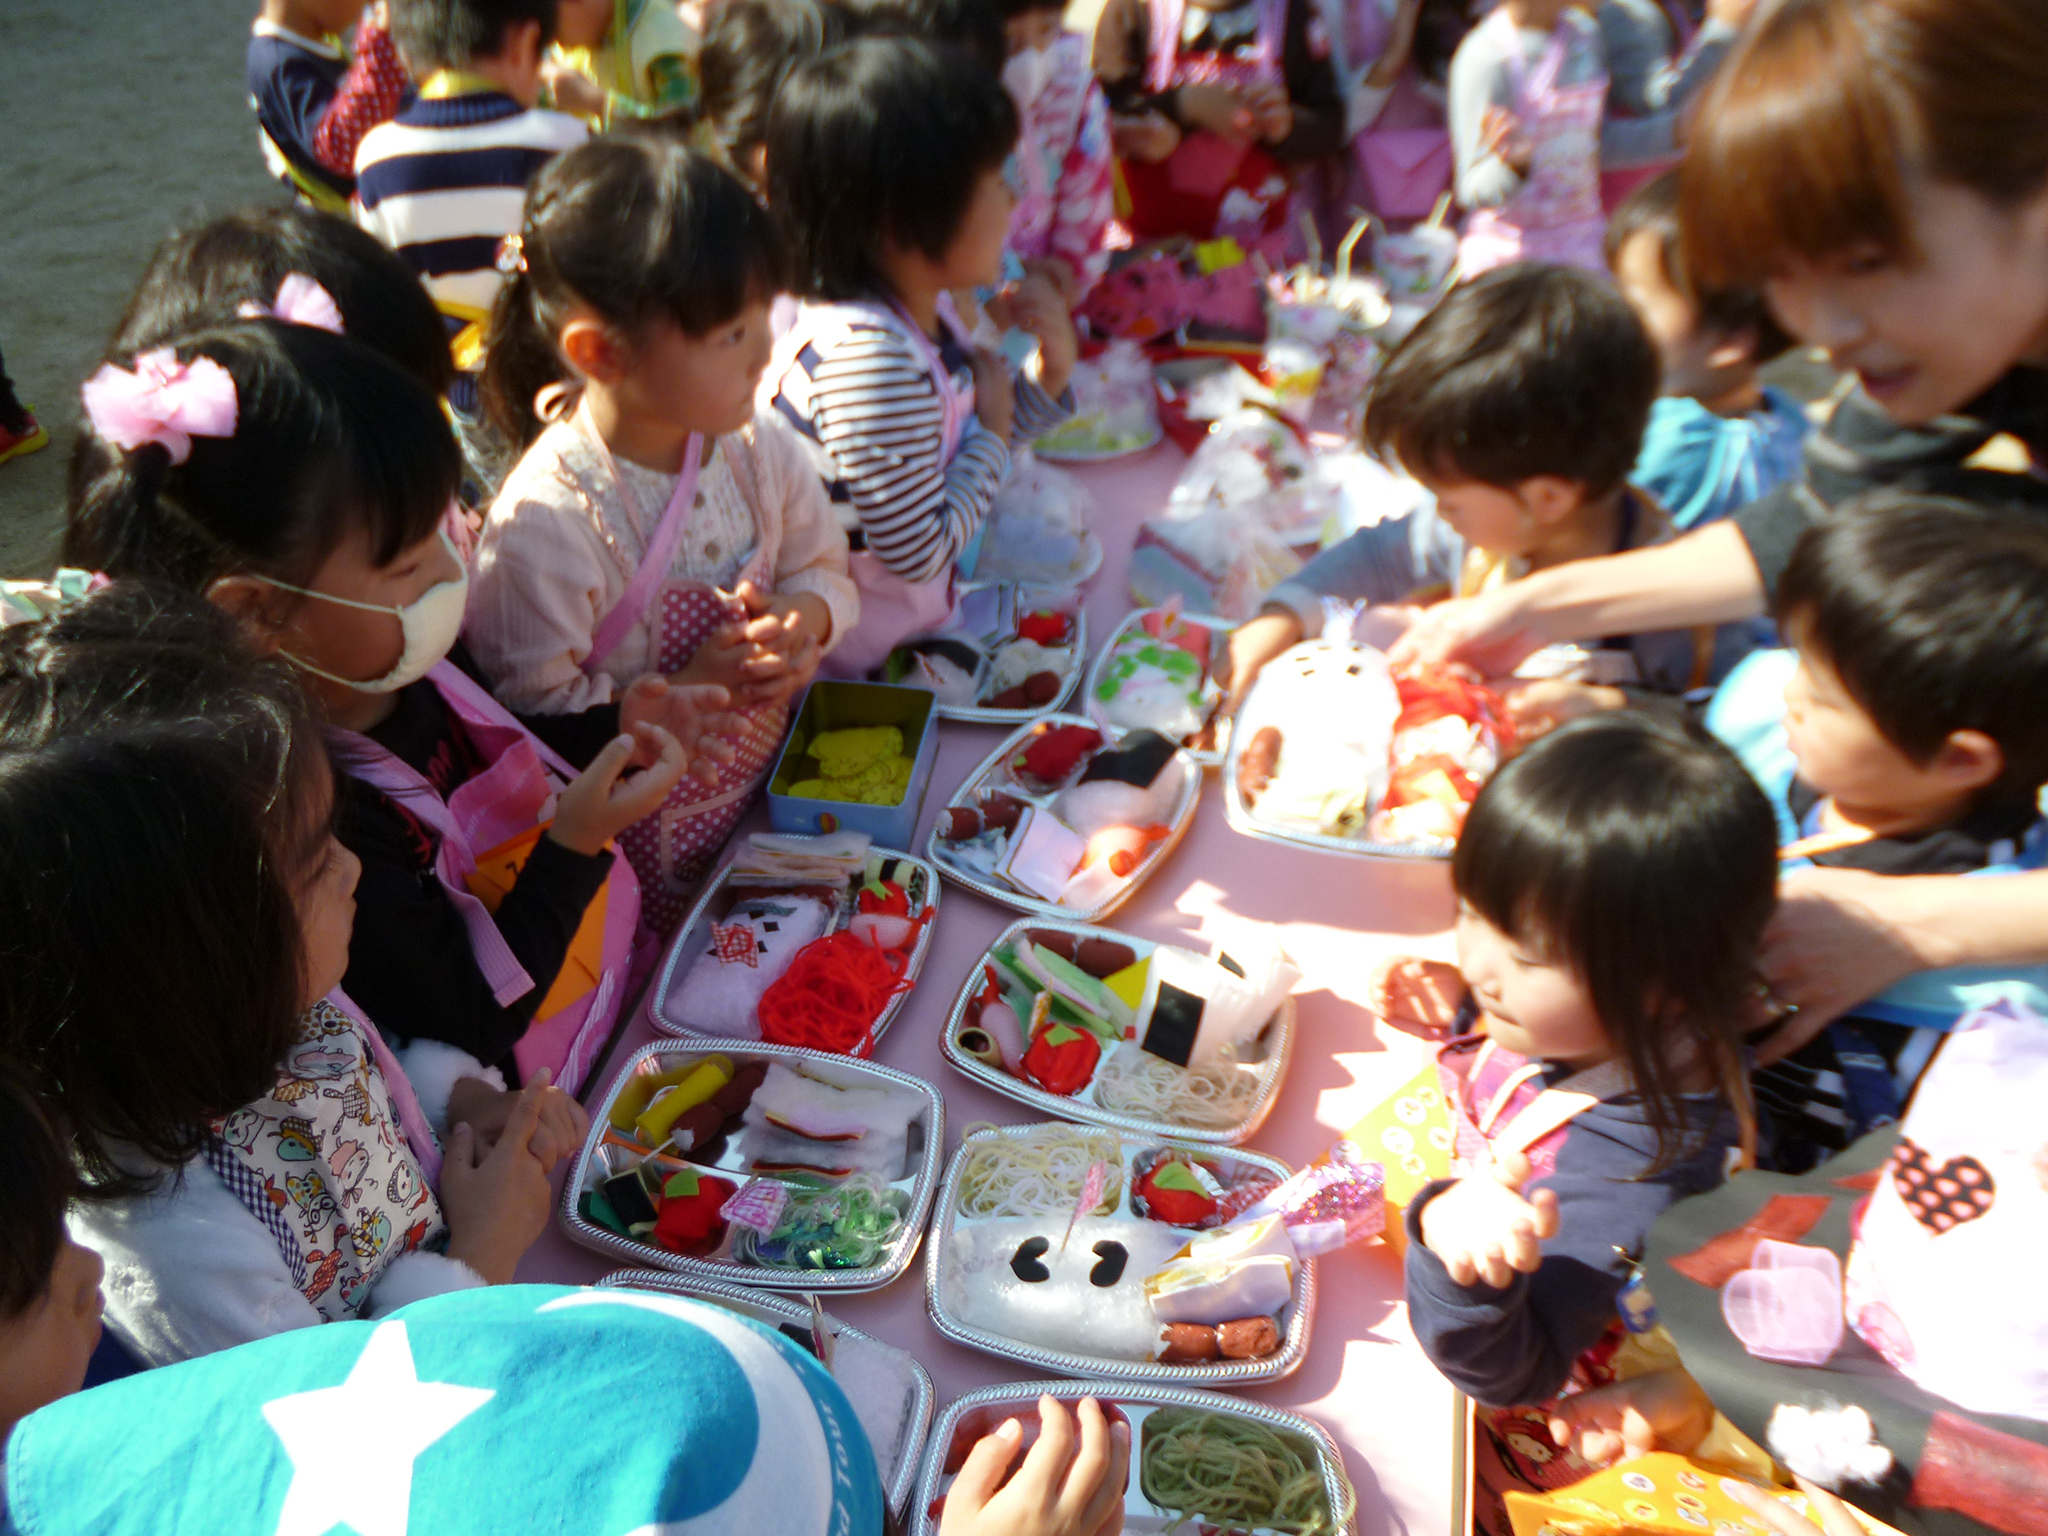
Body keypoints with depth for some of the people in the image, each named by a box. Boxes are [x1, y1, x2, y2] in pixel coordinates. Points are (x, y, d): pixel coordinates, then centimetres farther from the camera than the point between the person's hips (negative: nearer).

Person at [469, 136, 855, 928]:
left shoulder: (757, 446, -5)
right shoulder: (541, 525, -24)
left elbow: (823, 567, 10)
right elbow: (532, 717, -20)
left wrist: (808, 619, -13)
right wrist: (688, 690, -25)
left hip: (778, 785, 5)